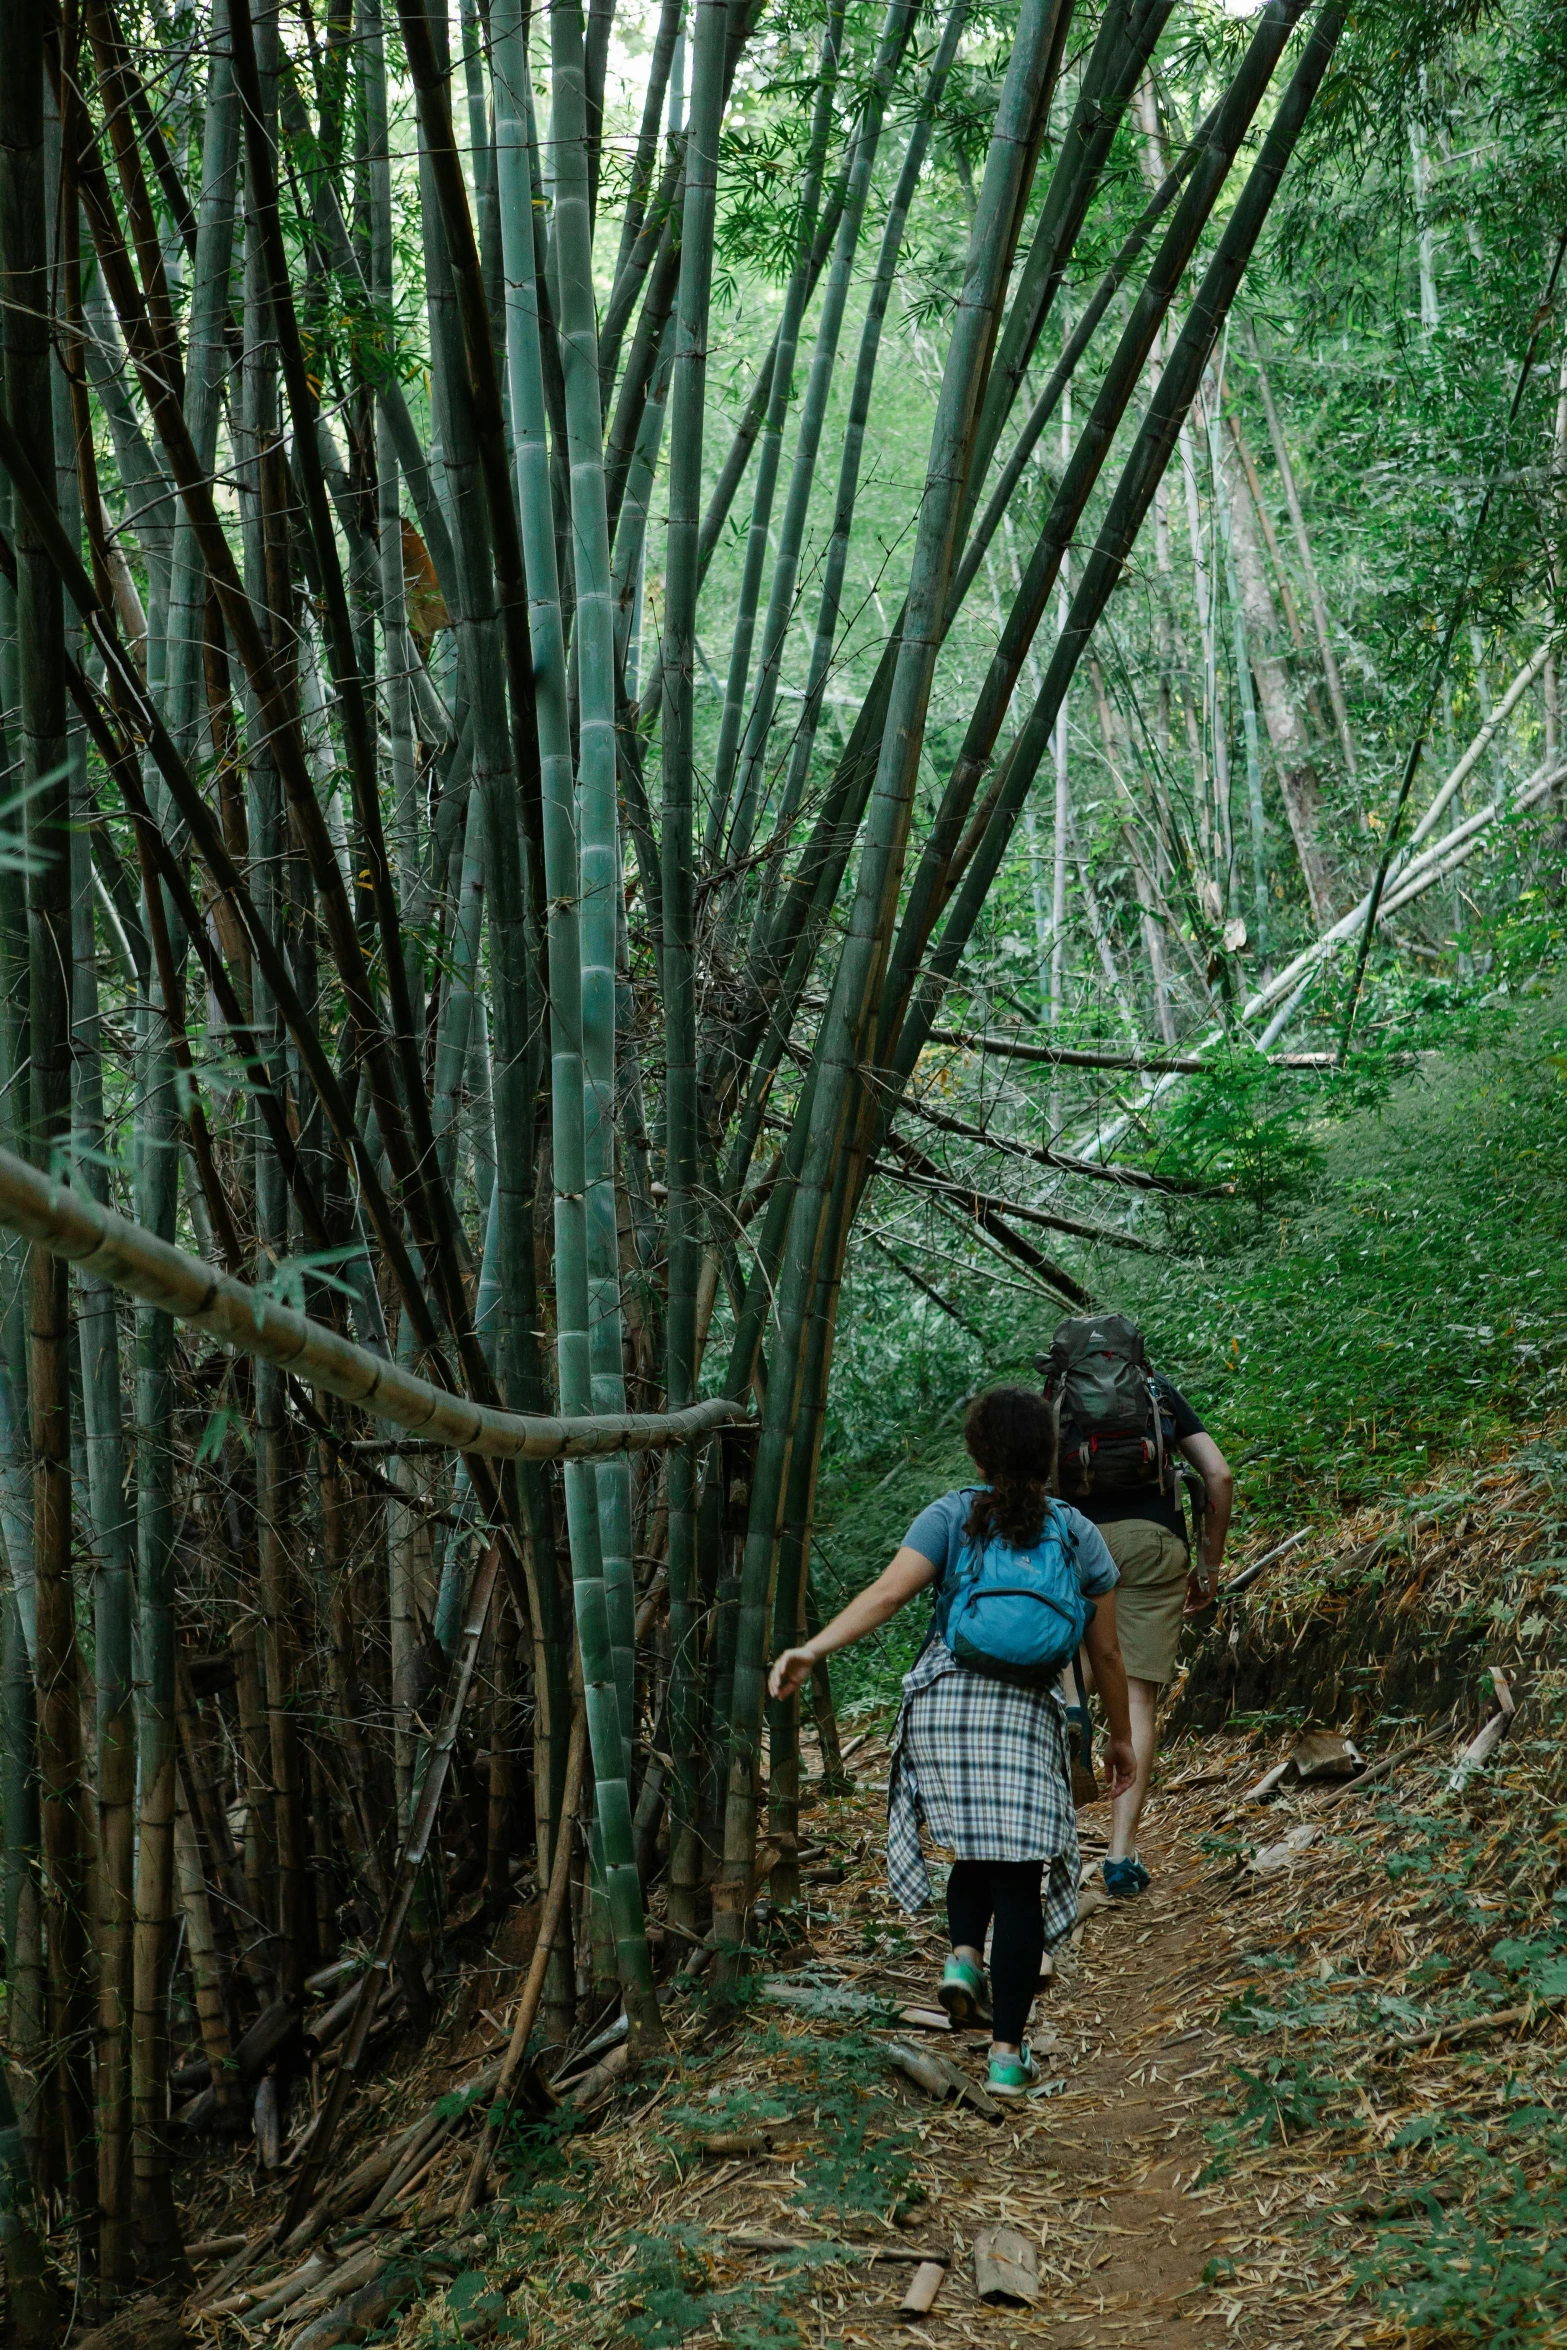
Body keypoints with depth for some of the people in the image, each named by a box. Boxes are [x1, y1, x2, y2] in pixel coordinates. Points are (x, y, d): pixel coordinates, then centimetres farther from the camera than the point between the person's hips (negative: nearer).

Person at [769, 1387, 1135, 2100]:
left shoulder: (951, 1517, 5)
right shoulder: (1078, 1535, 10)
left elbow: (887, 1593, -11)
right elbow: (1106, 1652, 13)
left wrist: (813, 1650, -19)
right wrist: (1120, 1737, 25)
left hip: (941, 1705, 1)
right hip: (1026, 1715, -1)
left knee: (975, 1850, 26)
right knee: (1017, 1878, 3)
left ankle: (963, 1955, 3)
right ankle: (1008, 2054, 1)